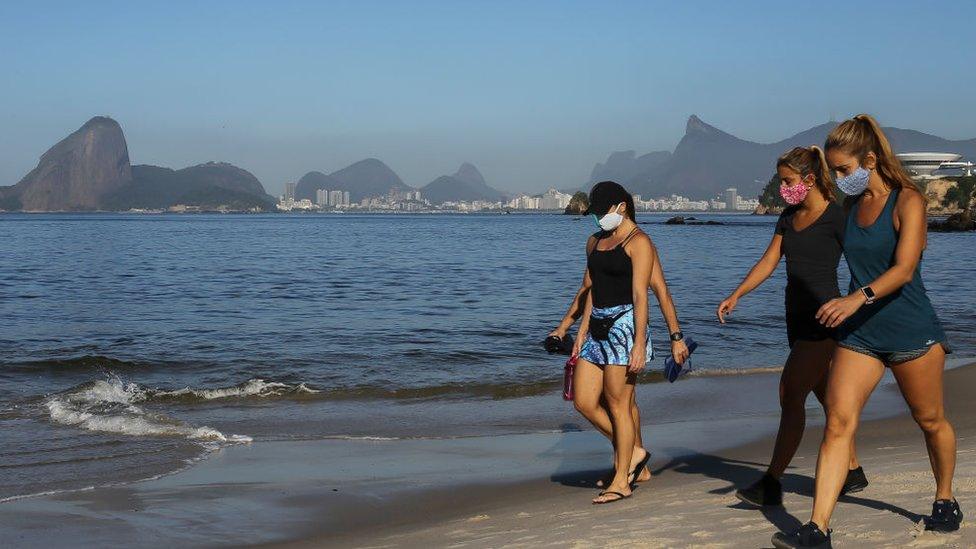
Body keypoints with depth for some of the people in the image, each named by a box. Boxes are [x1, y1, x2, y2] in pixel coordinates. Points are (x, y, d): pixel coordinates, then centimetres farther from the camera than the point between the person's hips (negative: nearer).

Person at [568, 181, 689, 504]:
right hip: (598, 327, 8)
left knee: (618, 403, -4)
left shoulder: (638, 242, -7)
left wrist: (639, 344, -19)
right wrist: (582, 332, 17)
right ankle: (632, 452, 20)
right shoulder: (595, 242, 18)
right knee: (584, 402, 3)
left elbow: (640, 296, -13)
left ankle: (621, 481, 5)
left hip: (624, 325, -8)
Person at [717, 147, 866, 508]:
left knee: (790, 394, -13)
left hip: (823, 317, -8)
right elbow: (768, 262, 14)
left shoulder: (835, 216, -10)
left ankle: (772, 484, -12)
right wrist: (736, 296, 4)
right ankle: (853, 472, 25)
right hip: (797, 317, 8)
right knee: (825, 396, 14)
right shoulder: (789, 217, 13)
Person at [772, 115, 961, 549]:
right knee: (838, 421, -9)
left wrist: (859, 297, -39)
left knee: (930, 421, 13)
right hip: (860, 333, 5)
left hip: (911, 332, -5)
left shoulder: (908, 202, -11)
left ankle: (945, 501, 38)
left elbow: (904, 269, -24)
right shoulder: (852, 206, 8)